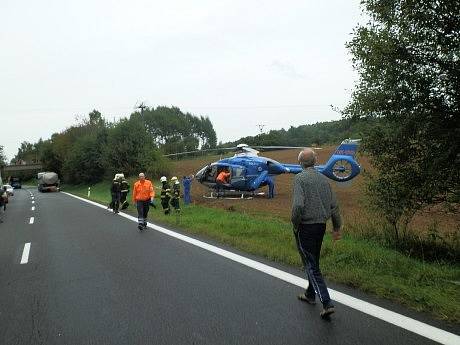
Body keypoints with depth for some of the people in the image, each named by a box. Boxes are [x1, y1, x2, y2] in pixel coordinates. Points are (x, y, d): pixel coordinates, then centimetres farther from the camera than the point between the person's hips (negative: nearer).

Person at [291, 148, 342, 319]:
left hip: (305, 227, -7)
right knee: (313, 262, 21)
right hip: (321, 226, 7)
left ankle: (327, 303, -8)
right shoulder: (323, 179, 6)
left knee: (311, 265, -2)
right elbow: (334, 204, 8)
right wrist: (337, 227, 16)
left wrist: (295, 224, -8)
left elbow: (298, 205, -24)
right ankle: (310, 294, 37)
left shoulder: (300, 178, -13)